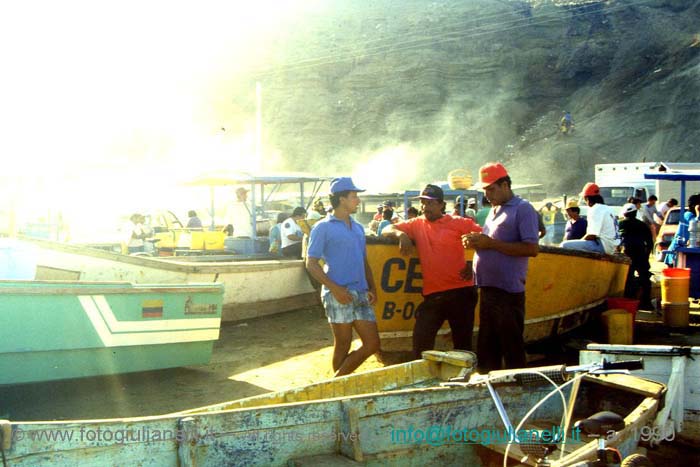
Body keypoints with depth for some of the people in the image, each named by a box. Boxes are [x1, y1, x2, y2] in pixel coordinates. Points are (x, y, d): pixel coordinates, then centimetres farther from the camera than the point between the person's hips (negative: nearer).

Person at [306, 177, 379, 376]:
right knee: (343, 346, -1)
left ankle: (338, 380, 14)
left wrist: (372, 288, 6)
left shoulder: (358, 228, 18)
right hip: (338, 295, -7)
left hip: (360, 295, 7)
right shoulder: (323, 227, -2)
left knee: (372, 344, 2)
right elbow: (311, 264, -7)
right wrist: (334, 288, -16)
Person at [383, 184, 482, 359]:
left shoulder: (459, 223, 0)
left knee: (463, 343, 8)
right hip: (432, 294, 2)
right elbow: (386, 230, 8)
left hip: (461, 292, -2)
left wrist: (473, 263, -8)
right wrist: (401, 234, -12)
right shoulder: (416, 224, 9)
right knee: (421, 343, -4)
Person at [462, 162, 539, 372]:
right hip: (488, 290, 8)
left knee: (512, 349, -2)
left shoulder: (523, 209, -6)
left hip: (509, 292, -8)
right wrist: (476, 242, 4)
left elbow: (532, 249, -16)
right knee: (486, 349, 14)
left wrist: (490, 243, -16)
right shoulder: (494, 211, 19)